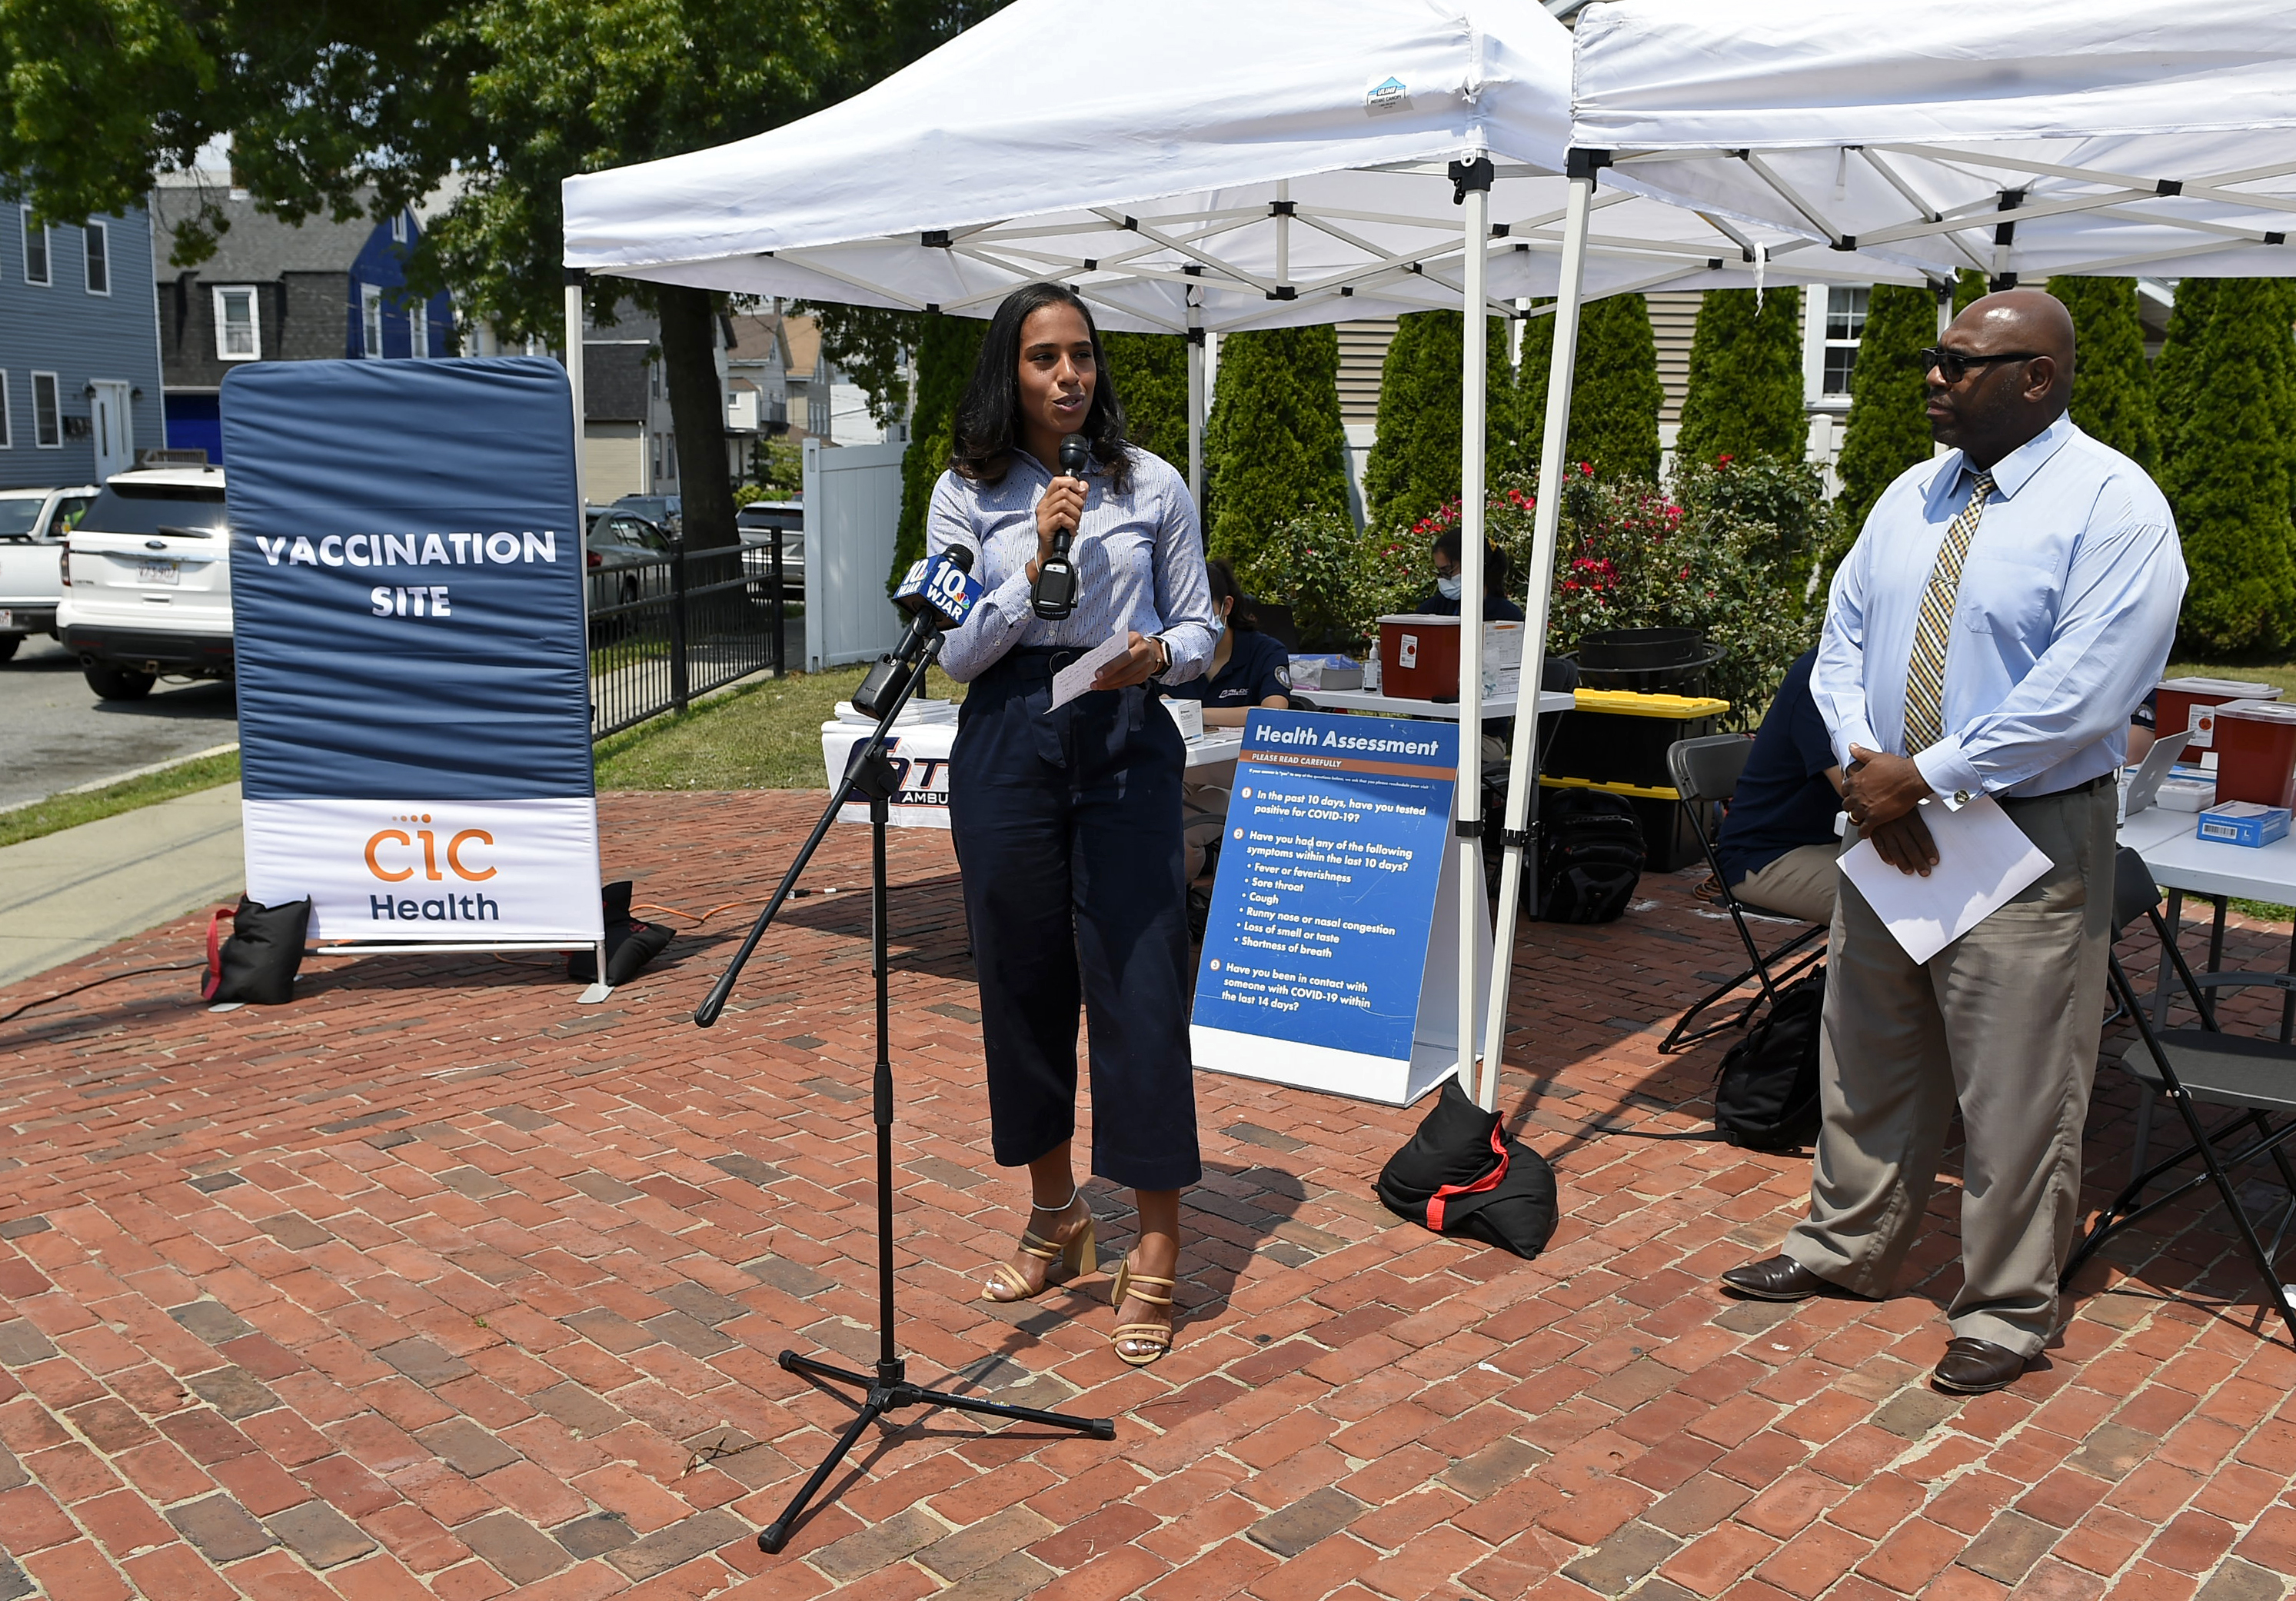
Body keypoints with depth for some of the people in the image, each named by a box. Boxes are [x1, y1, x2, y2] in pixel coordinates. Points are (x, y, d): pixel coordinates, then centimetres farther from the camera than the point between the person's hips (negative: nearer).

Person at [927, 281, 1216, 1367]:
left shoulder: (1152, 486, 6)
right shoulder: (966, 494, 5)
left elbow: (1199, 627, 10)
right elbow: (953, 654, -1)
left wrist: (1158, 656, -12)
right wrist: (1036, 564, -12)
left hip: (1126, 746, -1)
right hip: (1007, 747, 1)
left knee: (1138, 982, -6)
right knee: (1023, 981, 8)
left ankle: (1157, 1249, 3)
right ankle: (1055, 1213, 27)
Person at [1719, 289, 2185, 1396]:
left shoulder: (2114, 507, -12)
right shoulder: (1914, 496, 9)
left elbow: (2080, 694, -21)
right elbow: (1842, 638, 8)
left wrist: (1925, 777, -19)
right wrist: (1865, 769, -8)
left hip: (2029, 841, -6)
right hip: (1886, 819, 7)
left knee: (2017, 1091, 4)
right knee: (1867, 1055, 17)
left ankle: (2007, 1308, 21)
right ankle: (1846, 1247, 35)